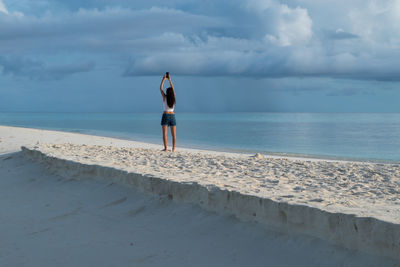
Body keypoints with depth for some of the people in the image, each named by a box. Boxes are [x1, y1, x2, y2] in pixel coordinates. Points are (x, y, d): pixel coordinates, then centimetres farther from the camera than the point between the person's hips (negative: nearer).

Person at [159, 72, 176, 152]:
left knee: (164, 133, -2)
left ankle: (165, 148, -9)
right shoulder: (173, 98, 0)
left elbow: (160, 88, 5)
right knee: (174, 134, 3)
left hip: (165, 115, -3)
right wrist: (169, 80, 17)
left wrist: (163, 79, 11)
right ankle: (173, 149, -1)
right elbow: (172, 88, 13)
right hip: (172, 116, 3)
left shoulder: (165, 97, -6)